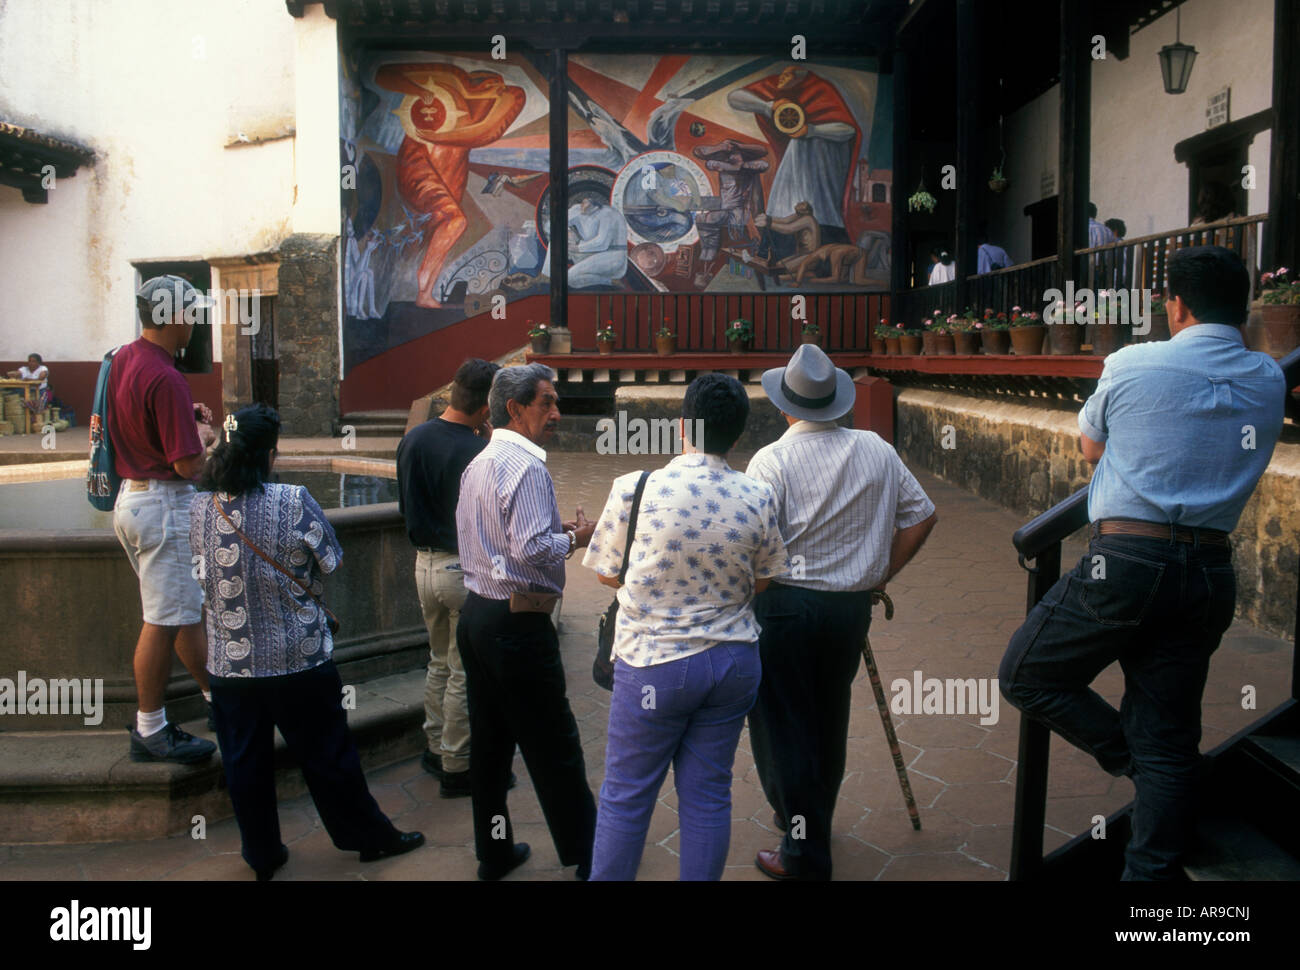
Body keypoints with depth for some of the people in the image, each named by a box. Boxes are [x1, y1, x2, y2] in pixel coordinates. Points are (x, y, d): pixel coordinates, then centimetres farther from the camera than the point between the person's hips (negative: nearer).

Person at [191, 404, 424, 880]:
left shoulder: (199, 506, -7)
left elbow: (203, 565, 9)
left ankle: (262, 855, 29)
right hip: (299, 660, -3)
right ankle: (370, 836, 28)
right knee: (328, 755, 12)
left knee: (245, 763, 16)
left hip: (229, 663, 3)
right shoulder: (293, 501, -18)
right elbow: (332, 560, -7)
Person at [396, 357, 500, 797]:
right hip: (466, 568, -7)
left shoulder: (412, 439, 1)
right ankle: (456, 768, 16)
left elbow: (406, 505, 9)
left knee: (439, 661, 23)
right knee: (465, 673, 6)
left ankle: (435, 748, 34)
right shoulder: (477, 452, -22)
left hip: (424, 563, 7)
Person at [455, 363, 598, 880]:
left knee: (489, 740, 15)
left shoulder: (477, 464, 14)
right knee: (553, 746, 1)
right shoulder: (525, 466, -16)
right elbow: (531, 549, -23)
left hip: (476, 614, 10)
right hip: (518, 622, -9)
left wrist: (553, 528, 16)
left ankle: (494, 852, 26)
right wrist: (574, 537, -6)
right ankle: (585, 855, 13)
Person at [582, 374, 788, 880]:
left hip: (653, 663, -3)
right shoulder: (758, 498, -7)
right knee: (708, 796, 14)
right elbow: (762, 581, 4)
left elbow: (607, 573, -3)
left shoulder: (634, 489, -14)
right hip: (733, 662, 3)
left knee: (625, 797, 11)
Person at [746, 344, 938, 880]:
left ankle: (804, 853, 13)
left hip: (785, 605, -5)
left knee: (782, 726, 6)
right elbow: (922, 515, 8)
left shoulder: (772, 461, -13)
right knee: (829, 720, 21)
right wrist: (880, 575, 15)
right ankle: (813, 820, 39)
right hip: (852, 605, 6)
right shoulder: (876, 450, 3)